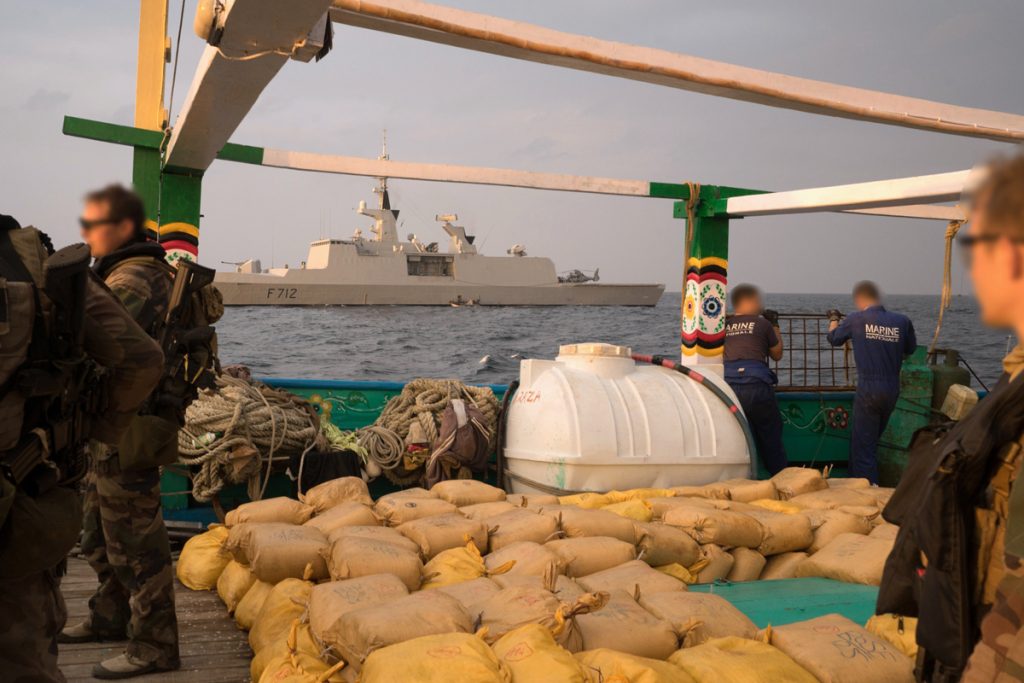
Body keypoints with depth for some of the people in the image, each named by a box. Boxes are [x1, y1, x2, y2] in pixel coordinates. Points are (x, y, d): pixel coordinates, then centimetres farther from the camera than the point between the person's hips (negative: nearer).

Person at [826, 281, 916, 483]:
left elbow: (833, 338, 10)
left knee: (863, 447, 4)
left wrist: (834, 319, 29)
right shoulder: (902, 321, -1)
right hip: (892, 391, 4)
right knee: (871, 442, 21)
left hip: (868, 391, -4)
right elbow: (910, 349, 13)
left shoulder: (855, 320, -8)